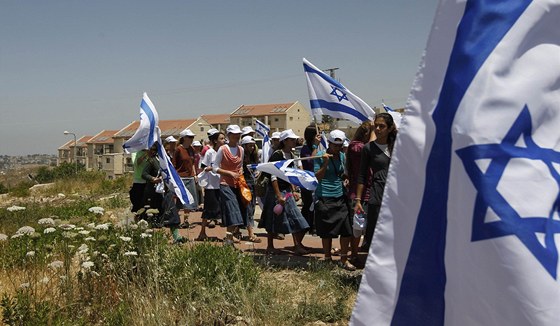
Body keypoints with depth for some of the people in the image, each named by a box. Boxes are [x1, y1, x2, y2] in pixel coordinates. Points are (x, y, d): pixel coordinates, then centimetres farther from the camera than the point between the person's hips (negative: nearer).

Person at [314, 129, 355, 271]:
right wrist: (325, 163, -20)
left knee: (347, 230, 1)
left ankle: (344, 260, 14)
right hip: (324, 197, -5)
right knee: (327, 231, 3)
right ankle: (328, 259, 19)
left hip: (340, 197, 5)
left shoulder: (342, 156, 11)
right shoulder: (321, 156, -5)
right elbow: (317, 177, -9)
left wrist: (345, 179, 5)